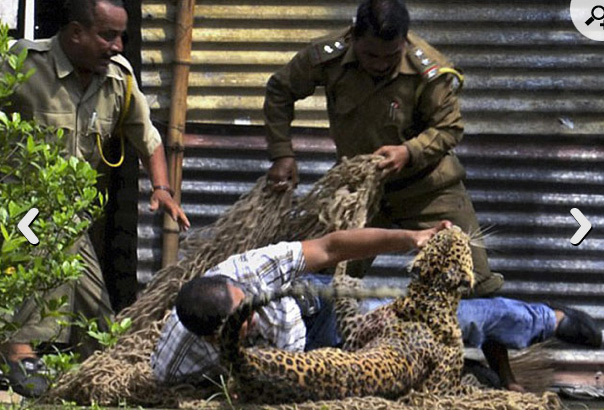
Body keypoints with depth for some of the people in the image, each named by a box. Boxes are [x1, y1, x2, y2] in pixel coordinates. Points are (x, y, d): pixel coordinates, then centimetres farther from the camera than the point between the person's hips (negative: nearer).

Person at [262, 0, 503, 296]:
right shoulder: (327, 57, -20)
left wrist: (409, 152, -34)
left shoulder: (430, 71, -27)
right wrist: (282, 155, -10)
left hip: (426, 185, -2)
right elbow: (279, 91, -3)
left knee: (475, 284, -3)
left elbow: (448, 128, -15)